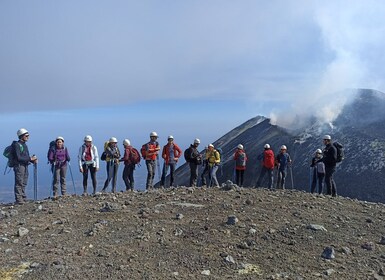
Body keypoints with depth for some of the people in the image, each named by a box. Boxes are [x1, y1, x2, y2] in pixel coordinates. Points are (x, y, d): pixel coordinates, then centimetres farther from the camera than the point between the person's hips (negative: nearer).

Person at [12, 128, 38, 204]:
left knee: (24, 183, 13)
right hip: (19, 166, -9)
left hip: (25, 166, 9)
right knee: (19, 183, -7)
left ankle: (23, 198, 21)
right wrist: (30, 159, -16)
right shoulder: (17, 144, -11)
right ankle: (18, 199, -4)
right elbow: (18, 158, -18)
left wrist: (33, 160, 3)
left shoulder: (25, 145, 17)